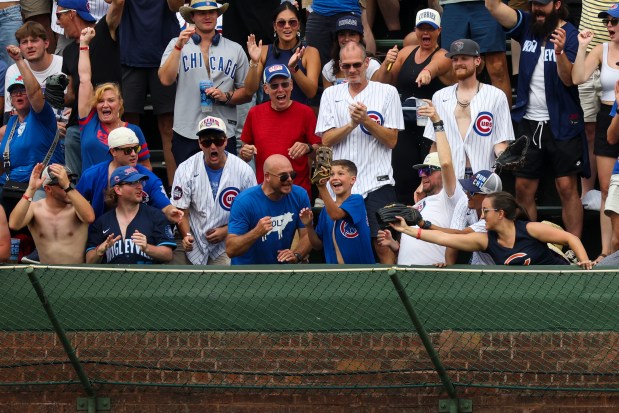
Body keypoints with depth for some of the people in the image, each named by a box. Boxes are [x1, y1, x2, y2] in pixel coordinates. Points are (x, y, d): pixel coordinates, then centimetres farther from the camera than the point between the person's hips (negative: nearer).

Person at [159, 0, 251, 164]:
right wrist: (179, 46, -13)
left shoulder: (235, 49, 12)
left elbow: (247, 93, 12)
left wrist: (226, 96, -7)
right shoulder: (177, 45, 9)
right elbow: (166, 80, -6)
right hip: (186, 134, -1)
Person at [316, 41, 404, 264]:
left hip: (377, 183, -3)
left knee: (383, 245, -9)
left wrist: (366, 120, -11)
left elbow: (391, 140, 1)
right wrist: (352, 124, -11)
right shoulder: (331, 95, 12)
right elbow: (326, 139, 4)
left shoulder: (387, 92, 4)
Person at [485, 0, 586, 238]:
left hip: (561, 124, -4)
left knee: (567, 188, -5)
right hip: (528, 122, 4)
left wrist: (560, 52, -36)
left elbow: (569, 79, -18)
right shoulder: (527, 26, 4)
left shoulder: (570, 35, -8)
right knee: (523, 190, 4)